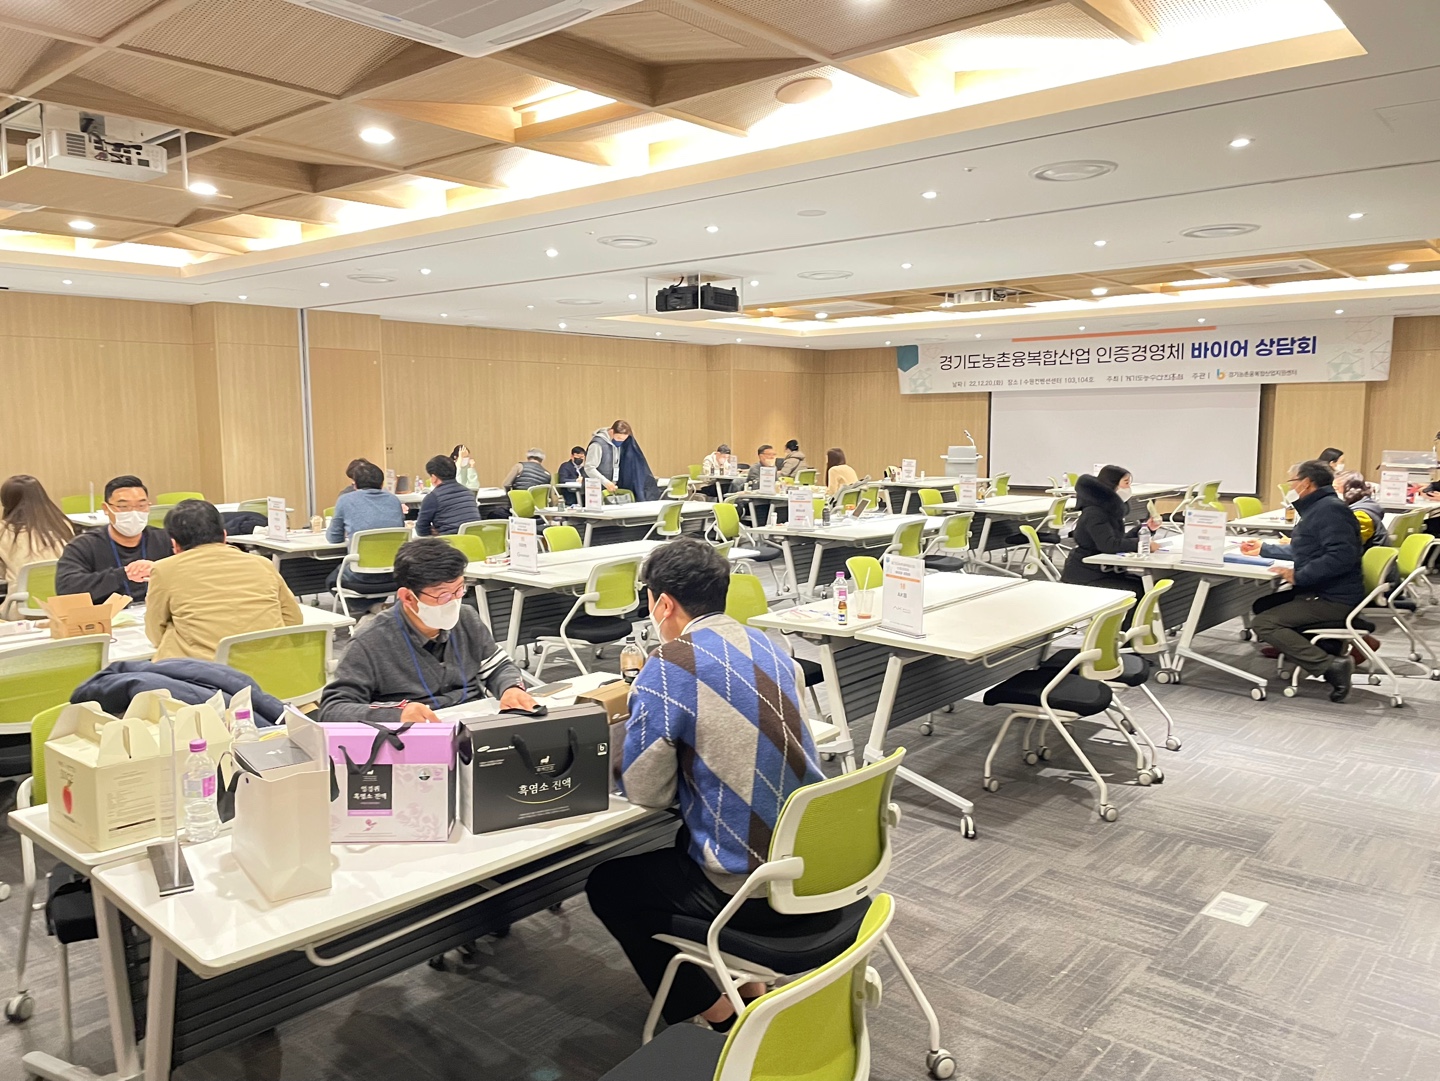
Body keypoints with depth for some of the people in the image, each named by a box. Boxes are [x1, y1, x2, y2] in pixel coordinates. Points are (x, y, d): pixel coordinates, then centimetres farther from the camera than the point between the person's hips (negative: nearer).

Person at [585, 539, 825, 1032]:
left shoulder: (670, 665, -17)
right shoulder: (769, 647, 5)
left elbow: (645, 792, -10)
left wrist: (644, 712, 7)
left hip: (755, 891, -7)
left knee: (607, 887, 17)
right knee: (682, 842, 34)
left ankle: (720, 1018, 19)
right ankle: (752, 989, 31)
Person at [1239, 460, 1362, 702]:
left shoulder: (1330, 509, -16)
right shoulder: (1316, 509, 17)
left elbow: (1342, 556, -29)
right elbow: (1302, 552, 31)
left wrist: (1299, 576, -26)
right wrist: (1263, 549, 34)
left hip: (1333, 600, -11)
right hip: (1317, 592, 11)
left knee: (1263, 623, -20)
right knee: (1261, 606, 20)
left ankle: (1330, 665, -23)